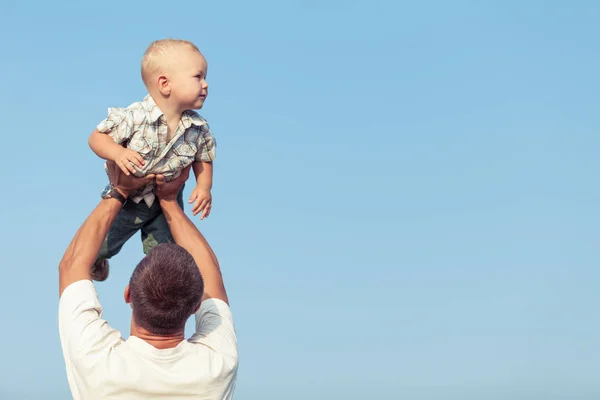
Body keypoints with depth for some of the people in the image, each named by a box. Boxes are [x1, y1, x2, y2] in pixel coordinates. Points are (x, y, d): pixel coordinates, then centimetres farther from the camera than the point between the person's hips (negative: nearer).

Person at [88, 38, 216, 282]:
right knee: (102, 244, 21)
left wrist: (204, 187, -18)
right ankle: (97, 260, 58)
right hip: (125, 198, -2)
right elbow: (97, 138, -23)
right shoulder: (134, 117, -32)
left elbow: (203, 159, -2)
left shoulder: (199, 129, -19)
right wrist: (117, 153, -42)